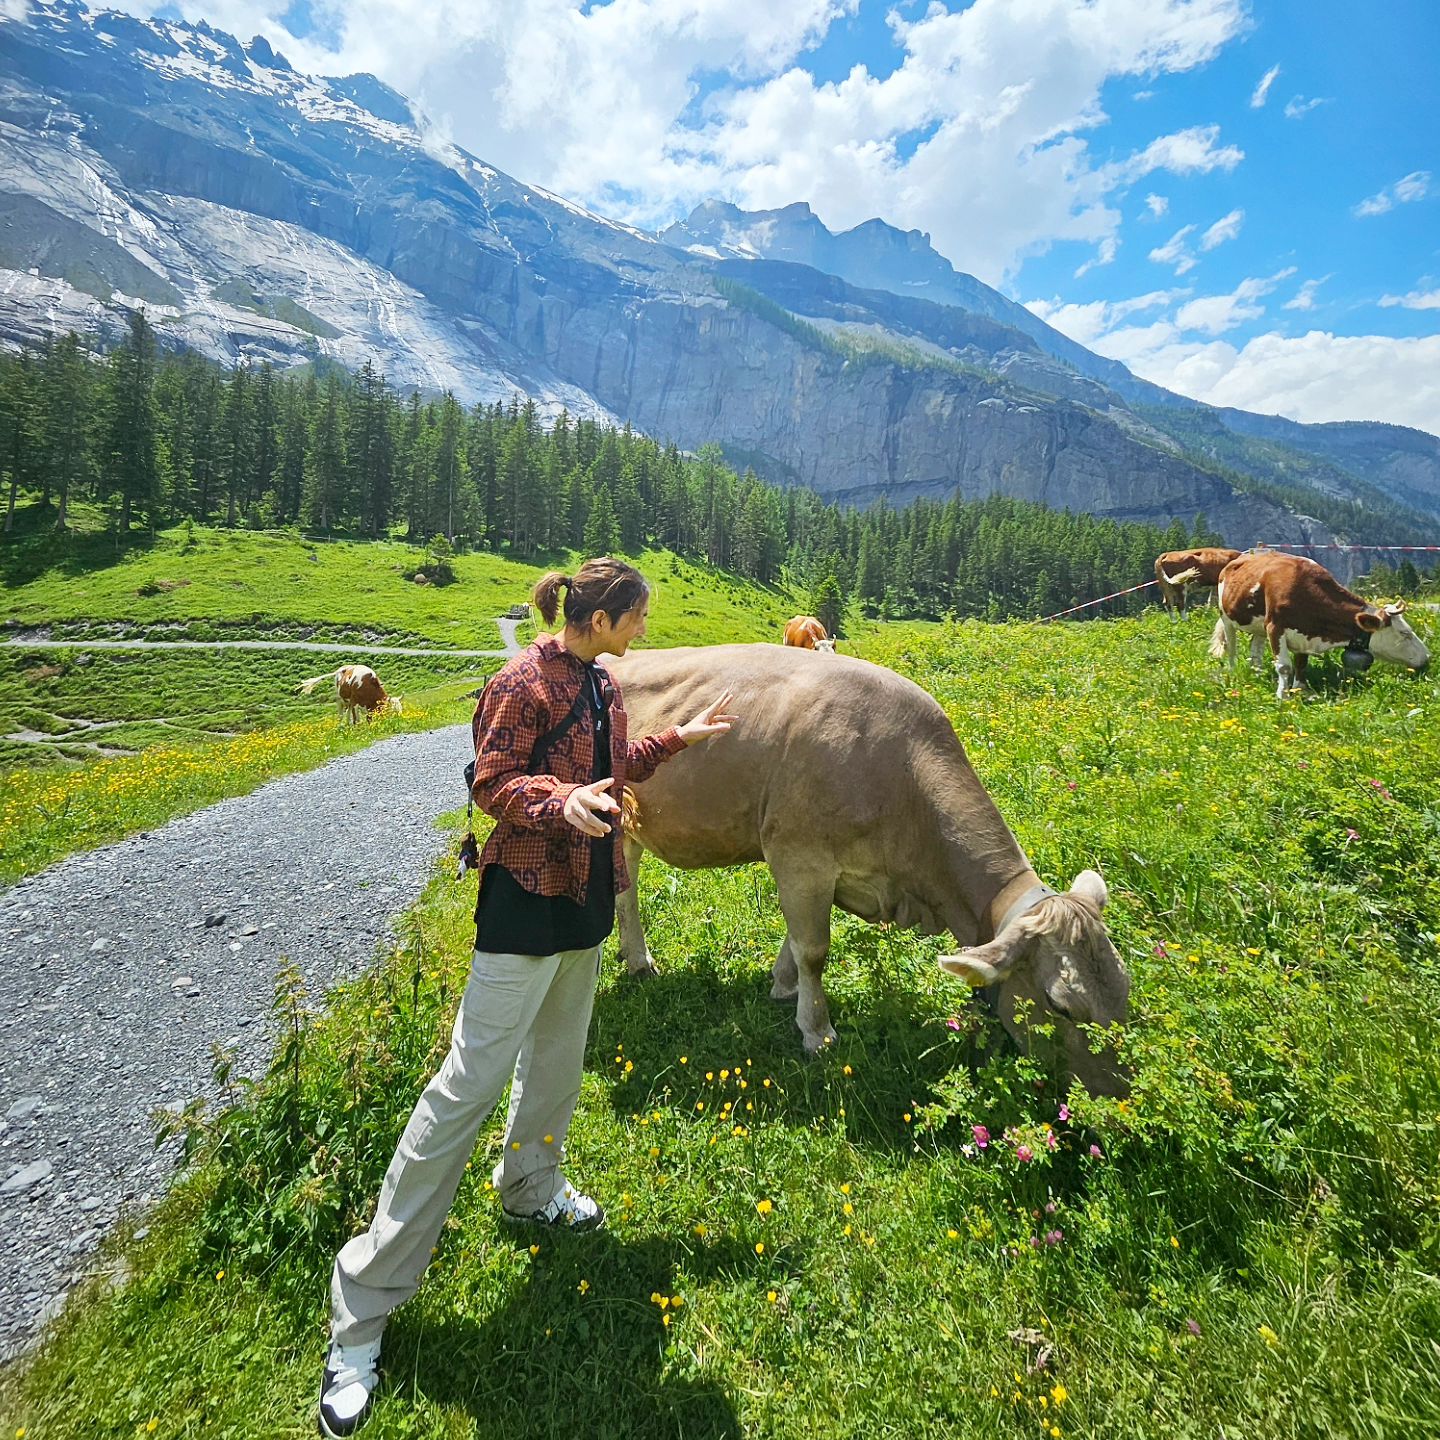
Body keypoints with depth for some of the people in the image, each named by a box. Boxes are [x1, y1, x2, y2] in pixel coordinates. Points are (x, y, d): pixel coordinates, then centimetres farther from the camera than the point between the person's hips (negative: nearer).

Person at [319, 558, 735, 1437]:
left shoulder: (603, 685, 8)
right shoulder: (526, 684, -17)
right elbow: (494, 786, -16)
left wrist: (680, 739, 18)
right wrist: (560, 801, -33)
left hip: (588, 895, 8)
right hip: (527, 900, -8)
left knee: (559, 1054, 22)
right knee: (472, 1079, -3)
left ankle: (531, 1187, 48)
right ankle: (363, 1307, 12)